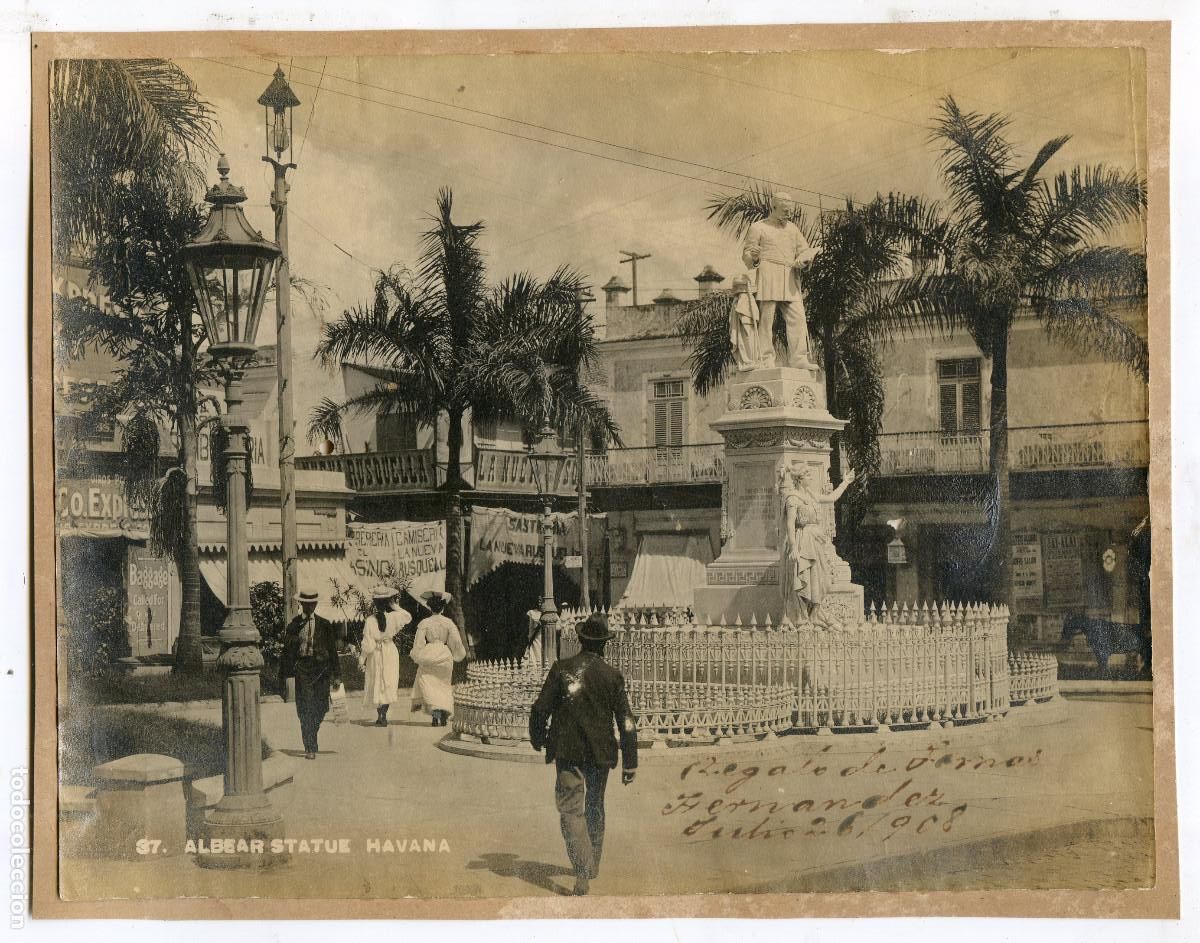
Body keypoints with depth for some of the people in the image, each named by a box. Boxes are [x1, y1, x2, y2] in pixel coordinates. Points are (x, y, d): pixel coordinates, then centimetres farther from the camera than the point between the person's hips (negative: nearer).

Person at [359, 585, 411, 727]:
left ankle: (380, 716, 14)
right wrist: (395, 606, 1)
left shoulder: (370, 620, -17)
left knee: (376, 684, 12)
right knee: (388, 684, 10)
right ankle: (383, 715, 5)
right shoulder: (394, 616, -15)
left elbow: (368, 646, -14)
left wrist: (362, 658, -2)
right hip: (390, 652, 1)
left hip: (375, 655, -1)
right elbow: (408, 617, 7)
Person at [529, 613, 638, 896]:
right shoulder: (612, 675, -2)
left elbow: (540, 710, -4)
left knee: (571, 810, -4)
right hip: (600, 753, 3)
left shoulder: (561, 669, -6)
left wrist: (538, 739, 14)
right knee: (595, 809, 20)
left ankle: (582, 872, -20)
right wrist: (629, 762, 3)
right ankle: (592, 866, 33)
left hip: (568, 752, -3)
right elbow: (626, 721, -2)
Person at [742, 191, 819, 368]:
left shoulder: (793, 229, 22)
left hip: (790, 281, 5)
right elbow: (746, 256, 6)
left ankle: (799, 360, -10)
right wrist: (753, 257, -19)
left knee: (797, 319, -7)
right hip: (767, 279, -5)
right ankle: (766, 361, -10)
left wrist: (803, 259, -5)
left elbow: (805, 251, 19)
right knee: (766, 319, -9)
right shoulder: (758, 228, 7)